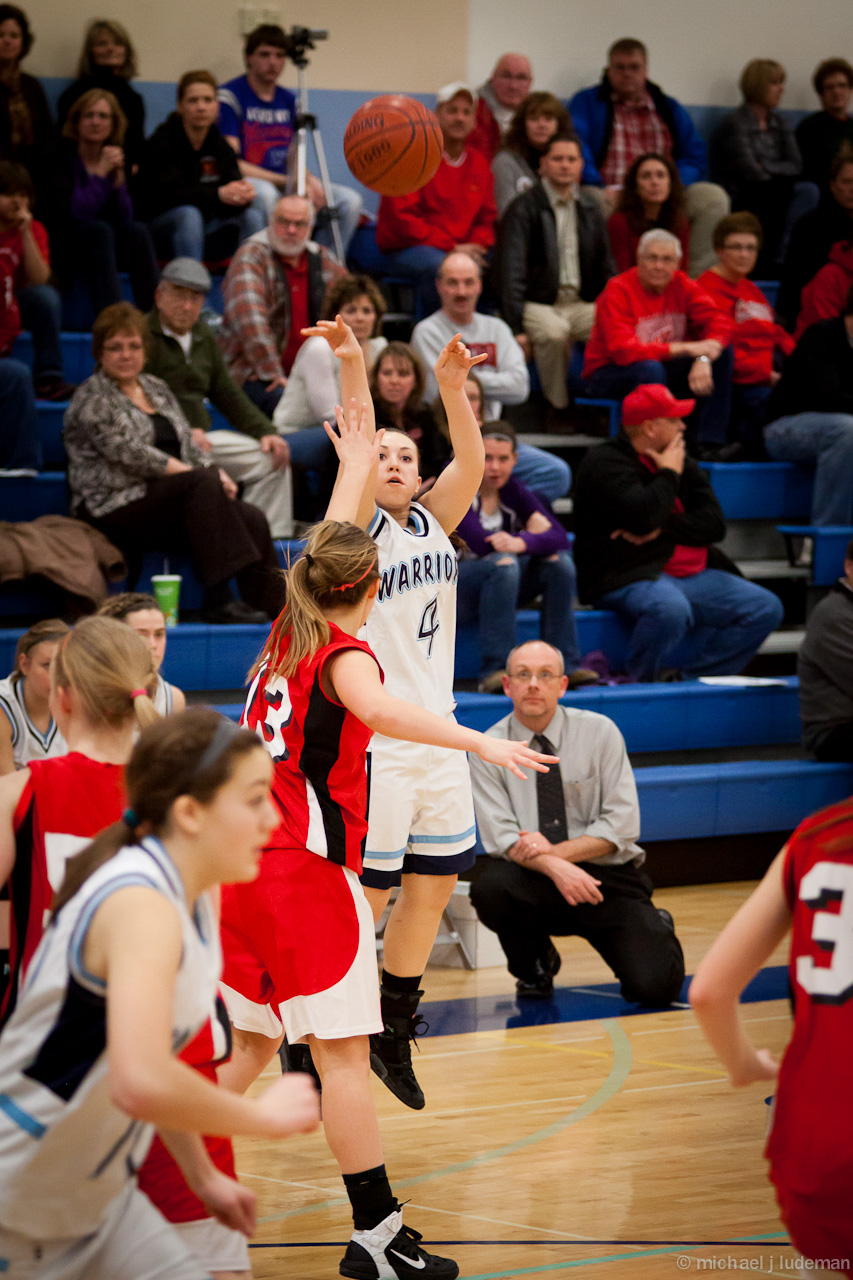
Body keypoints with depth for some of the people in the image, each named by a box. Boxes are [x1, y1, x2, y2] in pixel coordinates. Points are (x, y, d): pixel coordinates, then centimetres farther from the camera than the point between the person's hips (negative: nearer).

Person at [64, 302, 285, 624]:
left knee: (251, 518, -18)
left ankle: (273, 609, -24)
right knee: (203, 482, -32)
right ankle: (218, 602, -37)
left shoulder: (157, 388, 21)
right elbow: (131, 455, -15)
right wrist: (206, 476, -16)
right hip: (116, 510, -7)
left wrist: (217, 473, -4)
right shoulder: (92, 400, -4)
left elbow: (188, 443, 19)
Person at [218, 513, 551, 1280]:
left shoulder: (290, 633, 11)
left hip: (242, 866, 8)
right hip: (307, 872, -8)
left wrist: (357, 460, 42)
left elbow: (330, 546, 29)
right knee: (343, 1052, -8)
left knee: (254, 1042, 19)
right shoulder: (345, 656, -10)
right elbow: (376, 710, -34)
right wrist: (478, 742, -44)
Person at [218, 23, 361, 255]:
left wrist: (310, 182, -8)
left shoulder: (288, 101, 15)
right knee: (265, 194, -41)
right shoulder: (229, 96, -6)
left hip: (285, 185, 7)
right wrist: (287, 182, -17)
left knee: (350, 201, -11)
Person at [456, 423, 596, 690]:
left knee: (558, 561, -14)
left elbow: (560, 537, -11)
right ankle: (494, 671, -35)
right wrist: (531, 535, -11)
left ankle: (564, 665, -17)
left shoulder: (516, 492, 4)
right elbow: (480, 543, -24)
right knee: (503, 563, -34)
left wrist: (521, 543, -33)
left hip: (497, 591, 6)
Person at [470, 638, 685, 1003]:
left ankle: (654, 930, 20)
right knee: (490, 884, -34)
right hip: (535, 880, 0)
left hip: (606, 876, 0)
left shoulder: (599, 733, -3)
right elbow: (502, 837, -11)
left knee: (654, 985, -19)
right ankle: (534, 968, -2)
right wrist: (553, 868, -30)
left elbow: (621, 825, -7)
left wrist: (556, 851, -20)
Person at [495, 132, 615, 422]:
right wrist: (515, 327, -17)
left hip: (581, 303, 5)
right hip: (538, 303, -4)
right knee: (555, 332, -38)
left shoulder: (590, 208, 16)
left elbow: (605, 267, 21)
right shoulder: (524, 208, -1)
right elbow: (510, 270, -8)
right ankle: (558, 408, -19)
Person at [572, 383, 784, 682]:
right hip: (629, 577, -8)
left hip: (692, 575, 8)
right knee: (671, 607, -40)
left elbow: (714, 523, 5)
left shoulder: (683, 464, 16)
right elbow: (643, 516, -24)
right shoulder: (604, 464, -7)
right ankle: (638, 681, -15)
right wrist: (668, 475, -7)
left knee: (767, 608, -4)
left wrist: (662, 529, -12)